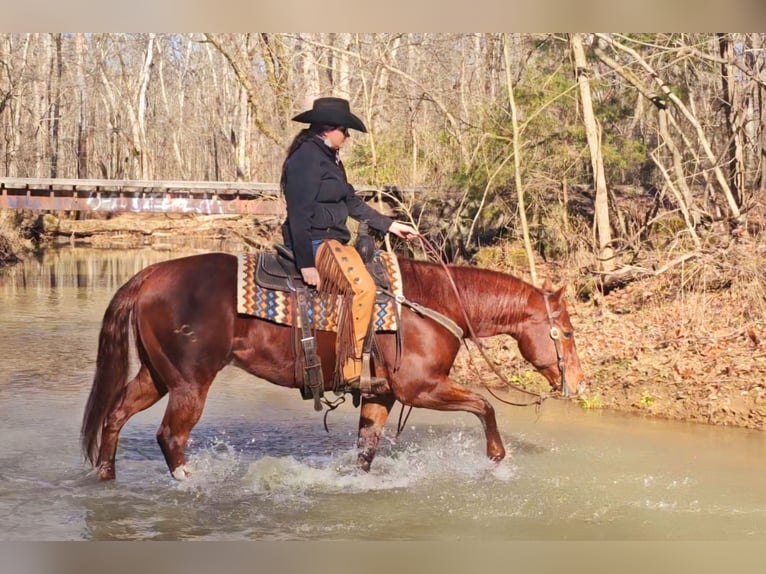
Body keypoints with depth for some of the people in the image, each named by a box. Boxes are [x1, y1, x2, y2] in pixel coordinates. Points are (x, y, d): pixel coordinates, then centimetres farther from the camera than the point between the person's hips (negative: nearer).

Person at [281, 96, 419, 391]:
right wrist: (306, 264, -22)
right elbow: (299, 214, -18)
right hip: (315, 243, -11)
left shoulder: (330, 159, 18)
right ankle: (351, 370, -26)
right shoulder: (306, 157, -13)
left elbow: (352, 203, 24)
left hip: (333, 241, 11)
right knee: (362, 287, -28)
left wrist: (390, 225, 19)